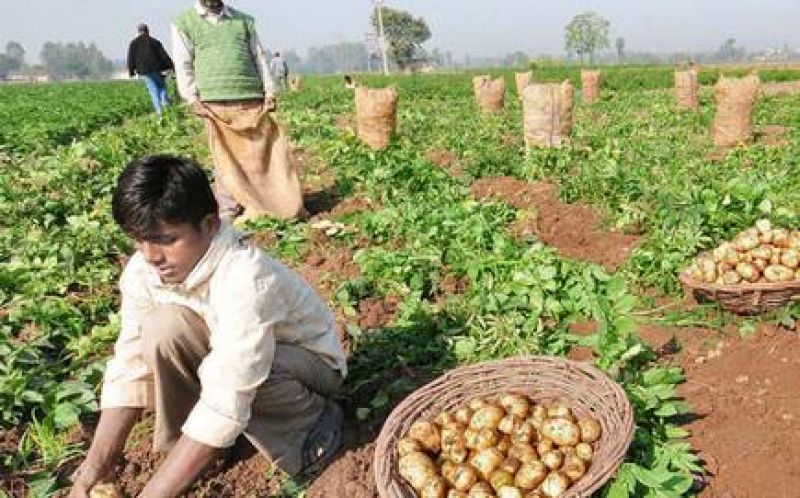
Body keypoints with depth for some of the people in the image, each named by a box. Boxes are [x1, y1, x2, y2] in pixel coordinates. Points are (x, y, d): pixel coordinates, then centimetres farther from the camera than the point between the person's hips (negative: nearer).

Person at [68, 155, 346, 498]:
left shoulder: (245, 279, -38)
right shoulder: (142, 270, -17)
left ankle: (311, 418, -5)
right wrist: (96, 464, -22)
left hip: (309, 360, -4)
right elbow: (131, 367, -13)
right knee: (164, 329, -23)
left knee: (228, 376, -35)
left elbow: (227, 402, -41)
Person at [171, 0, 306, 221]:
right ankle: (228, 208, 11)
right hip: (214, 102, -1)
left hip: (252, 99, 2)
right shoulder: (183, 23, 9)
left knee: (261, 153, 1)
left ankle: (284, 204, 7)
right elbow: (183, 65, 5)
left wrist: (269, 92, 5)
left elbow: (259, 58, 14)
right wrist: (193, 99, -5)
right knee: (225, 157, 2)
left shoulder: (244, 20, 16)